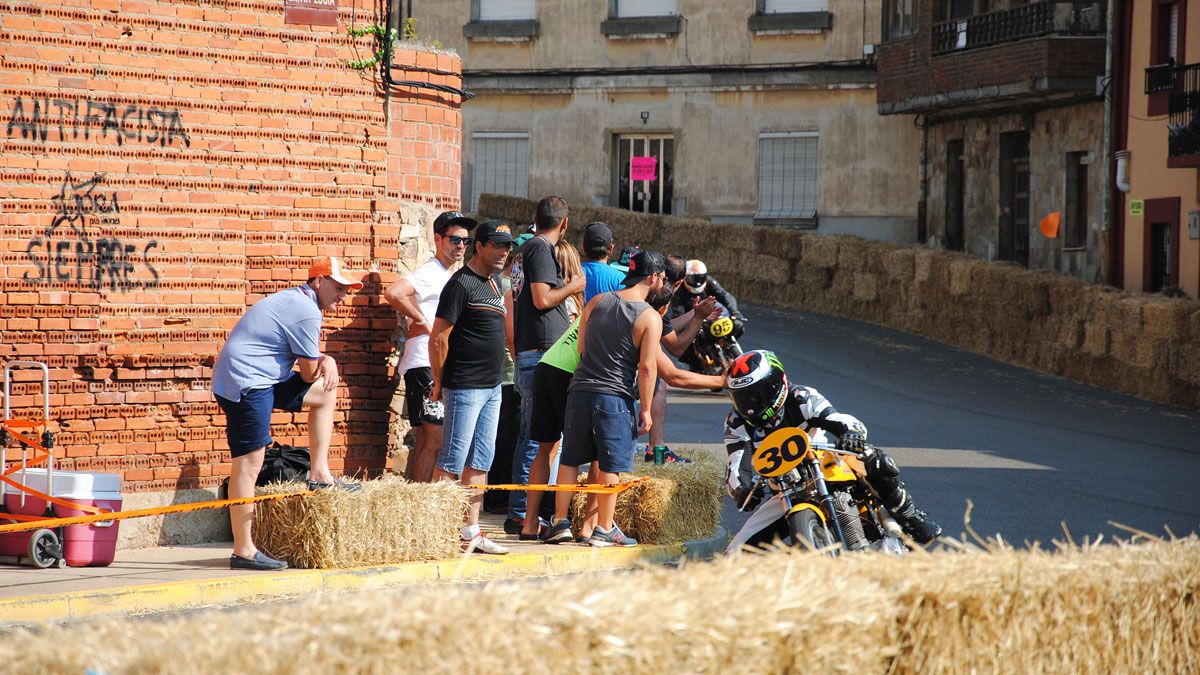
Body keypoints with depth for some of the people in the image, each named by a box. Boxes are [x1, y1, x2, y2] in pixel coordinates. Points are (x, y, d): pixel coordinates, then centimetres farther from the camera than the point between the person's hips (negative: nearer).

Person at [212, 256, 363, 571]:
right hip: (246, 384, -11)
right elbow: (309, 373, -9)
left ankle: (319, 474, 15)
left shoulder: (294, 300, 18)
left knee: (326, 391, 17)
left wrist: (325, 361, 1)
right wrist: (323, 363, 14)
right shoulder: (307, 313, -14)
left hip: (262, 380, 11)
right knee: (249, 464, -10)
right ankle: (243, 552, -10)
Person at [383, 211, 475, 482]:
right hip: (425, 366, -10)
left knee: (425, 443, 9)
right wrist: (424, 323, -18)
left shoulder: (450, 276, 20)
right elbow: (393, 294, -28)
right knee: (434, 442, -13)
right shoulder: (429, 273, -10)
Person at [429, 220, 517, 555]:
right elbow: (438, 338, -13)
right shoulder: (461, 283, -12)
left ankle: (471, 531, 14)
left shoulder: (494, 283, 15)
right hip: (464, 388, -9)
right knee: (452, 461, -8)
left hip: (492, 387, 9)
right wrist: (439, 382, -8)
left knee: (480, 461, 10)